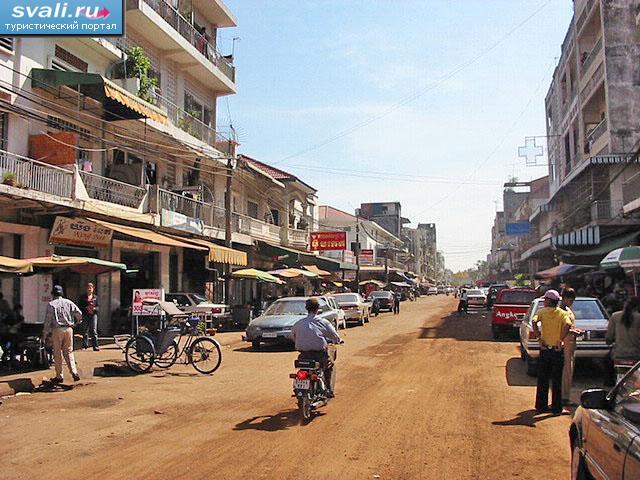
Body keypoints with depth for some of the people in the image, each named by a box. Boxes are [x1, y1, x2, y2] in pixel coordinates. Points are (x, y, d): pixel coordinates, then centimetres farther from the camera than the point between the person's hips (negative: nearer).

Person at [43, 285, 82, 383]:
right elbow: (79, 313, 2)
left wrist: (46, 334, 1)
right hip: (68, 329, 3)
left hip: (57, 330, -3)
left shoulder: (51, 304, -2)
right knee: (68, 351, 10)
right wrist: (74, 322, 20)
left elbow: (48, 320, -4)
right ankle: (74, 371, -8)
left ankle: (59, 376, 11)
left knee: (57, 353, 7)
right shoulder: (68, 302, 7)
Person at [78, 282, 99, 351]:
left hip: (93, 315, 0)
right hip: (85, 315, 0)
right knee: (85, 330, 5)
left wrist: (95, 308, -8)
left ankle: (95, 346, -7)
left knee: (94, 330, -6)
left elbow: (98, 306, 13)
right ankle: (85, 345, 18)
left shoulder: (95, 297, 12)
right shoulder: (82, 297, 5)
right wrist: (86, 308, -14)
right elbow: (79, 306, 1)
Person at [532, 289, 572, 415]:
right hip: (557, 350, 0)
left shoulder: (542, 311, 0)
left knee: (542, 380, 10)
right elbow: (567, 325, -20)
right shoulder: (562, 313, 0)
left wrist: (539, 337, -14)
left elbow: (534, 322, -20)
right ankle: (556, 408, 10)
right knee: (557, 380, 7)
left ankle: (541, 406, 15)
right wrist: (560, 340, -14)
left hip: (544, 349, 0)